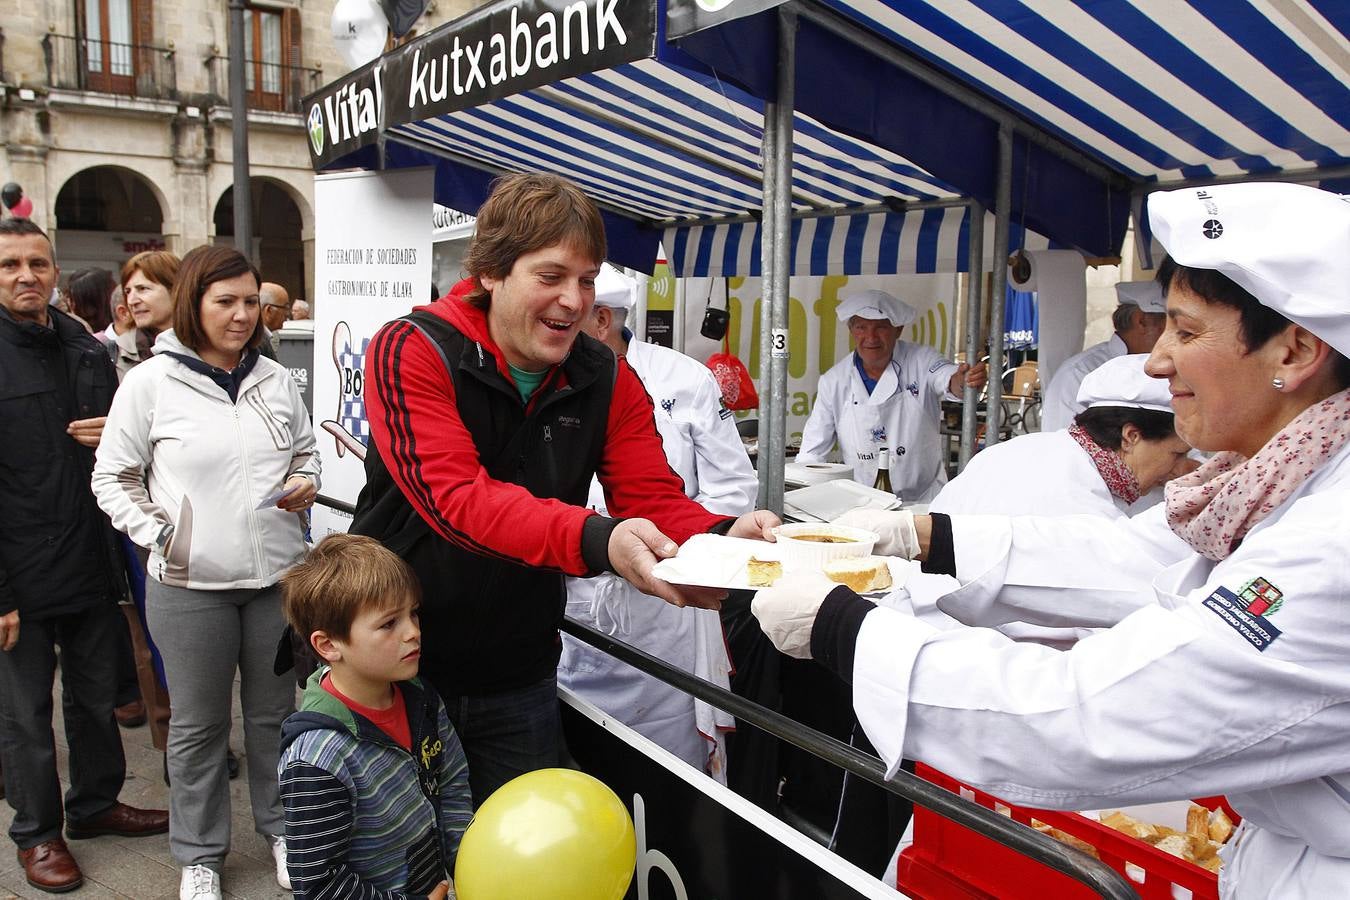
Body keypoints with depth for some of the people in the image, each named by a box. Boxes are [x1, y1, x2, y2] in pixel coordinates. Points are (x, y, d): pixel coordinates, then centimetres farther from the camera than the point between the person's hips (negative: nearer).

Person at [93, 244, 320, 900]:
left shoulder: (275, 380, 4)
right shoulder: (150, 383, -6)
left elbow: (305, 452, 17)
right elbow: (113, 478, 1)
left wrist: (305, 484, -4)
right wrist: (159, 537, -11)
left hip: (278, 575, 3)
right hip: (190, 583, -3)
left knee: (274, 711, 16)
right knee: (198, 724, 11)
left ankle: (281, 827, 35)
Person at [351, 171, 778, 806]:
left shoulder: (607, 380, -3)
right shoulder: (412, 353, -17)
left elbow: (657, 500, -8)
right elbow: (455, 497, -31)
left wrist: (724, 539, -31)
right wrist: (597, 539, -47)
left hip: (518, 679, 4)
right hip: (394, 667, -3)